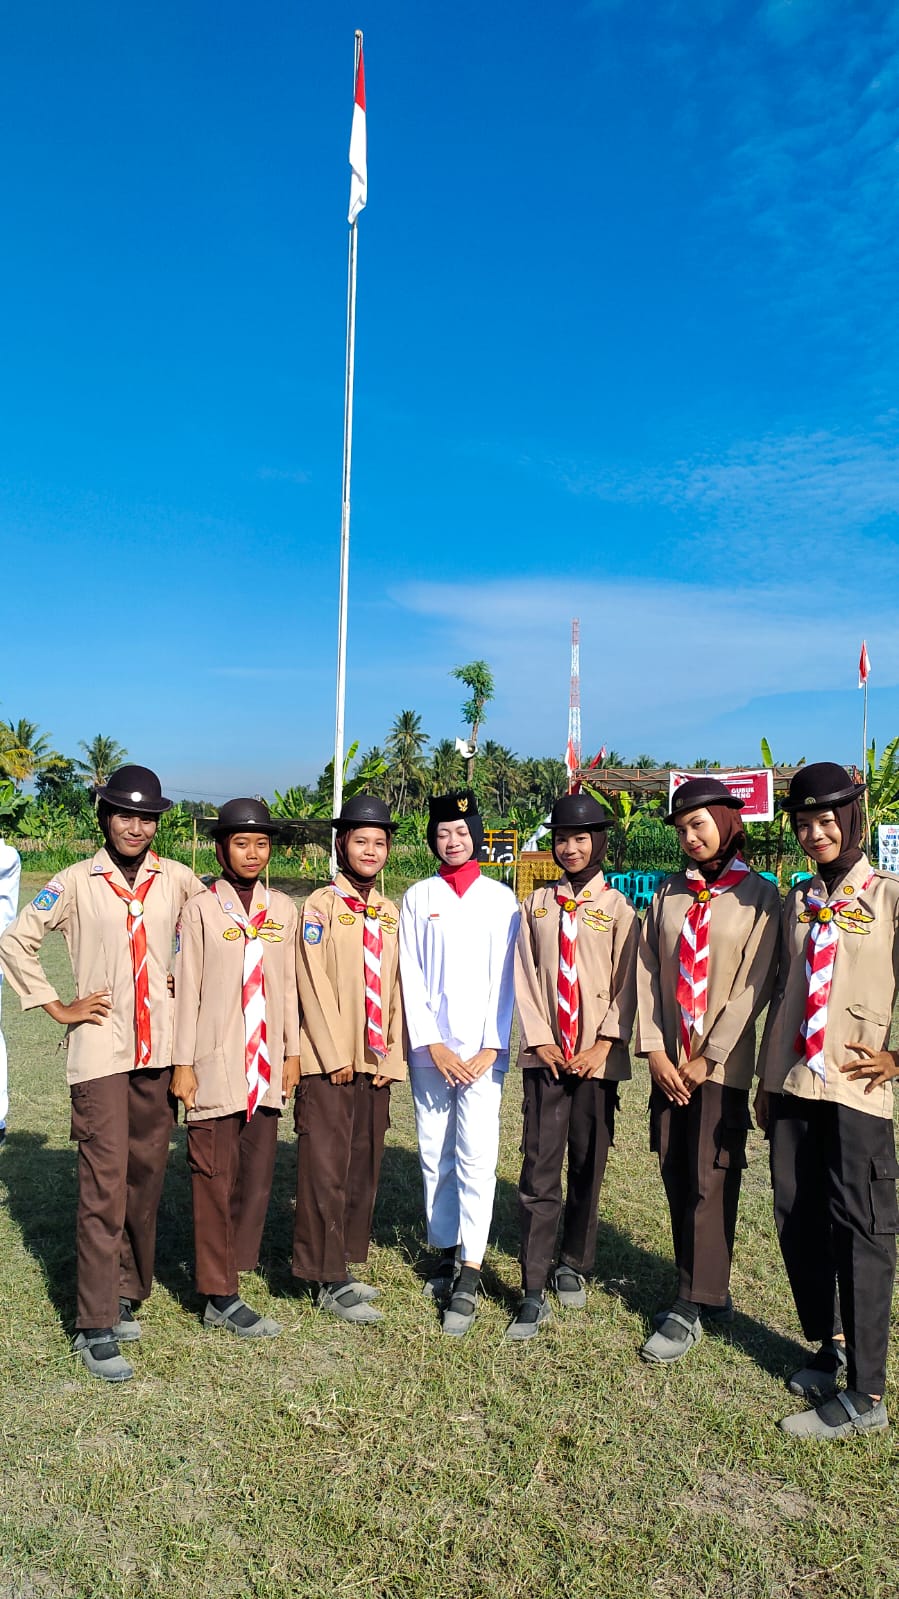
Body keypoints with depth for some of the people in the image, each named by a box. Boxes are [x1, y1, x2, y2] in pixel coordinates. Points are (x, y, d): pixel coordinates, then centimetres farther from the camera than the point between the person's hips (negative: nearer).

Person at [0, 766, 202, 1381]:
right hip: (100, 1050, -3)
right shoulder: (77, 882, -2)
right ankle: (97, 1326, 6)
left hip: (160, 1048, 3)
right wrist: (58, 1008, -1)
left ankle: (126, 1294, 28)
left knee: (146, 1177, 11)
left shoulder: (177, 879, 4)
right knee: (104, 1186, -4)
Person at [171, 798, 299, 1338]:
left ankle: (233, 1269, 25)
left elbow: (289, 984, 11)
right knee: (215, 1181, 3)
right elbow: (187, 988, -4)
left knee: (258, 1176, 9)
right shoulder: (201, 909, -3)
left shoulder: (284, 909, 8)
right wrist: (183, 1064, -6)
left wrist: (293, 1052, 10)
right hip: (216, 1069, -4)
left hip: (267, 1068, 4)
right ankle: (220, 1297, 13)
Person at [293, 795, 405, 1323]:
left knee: (365, 1166, 12)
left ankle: (346, 1264, 26)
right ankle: (329, 1281, 9)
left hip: (377, 1062, 6)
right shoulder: (321, 906, -5)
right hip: (329, 1062, -6)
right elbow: (314, 985, -10)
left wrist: (391, 1058, 4)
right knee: (326, 1169, -1)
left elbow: (396, 990, 12)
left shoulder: (391, 913, 12)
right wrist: (336, 1056, -12)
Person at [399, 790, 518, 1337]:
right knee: (435, 1156, 9)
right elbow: (411, 976, 2)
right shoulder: (419, 897, 6)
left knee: (476, 1157, -6)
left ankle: (468, 1279, -1)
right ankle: (446, 1251, 25)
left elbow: (505, 979, -1)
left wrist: (490, 1048, -8)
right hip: (430, 1048, 2)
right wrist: (432, 1044, -7)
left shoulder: (501, 898, 3)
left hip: (483, 1049, -2)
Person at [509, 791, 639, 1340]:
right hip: (546, 1054, 1)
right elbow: (525, 976, 4)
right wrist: (540, 1040, -4)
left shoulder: (618, 908, 0)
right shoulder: (537, 904, 6)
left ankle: (574, 1265, 29)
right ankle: (534, 1292, 3)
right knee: (540, 1170, -2)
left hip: (597, 1057, -1)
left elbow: (626, 984, -3)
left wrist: (600, 1047, -10)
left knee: (588, 1165, 10)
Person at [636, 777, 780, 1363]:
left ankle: (693, 1308, 12)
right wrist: (655, 1051, -5)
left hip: (722, 1066, -4)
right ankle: (710, 1291, 25)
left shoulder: (758, 897, -4)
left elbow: (753, 984, -9)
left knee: (711, 1183, 0)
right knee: (677, 1177, 9)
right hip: (669, 1063, 4)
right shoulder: (669, 895, 7)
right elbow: (647, 972, 4)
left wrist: (708, 1057, -11)